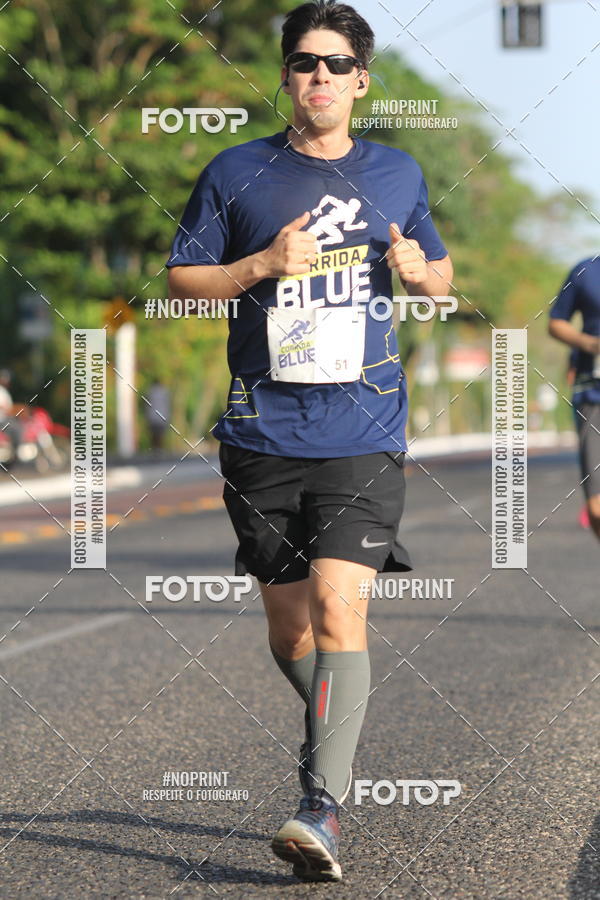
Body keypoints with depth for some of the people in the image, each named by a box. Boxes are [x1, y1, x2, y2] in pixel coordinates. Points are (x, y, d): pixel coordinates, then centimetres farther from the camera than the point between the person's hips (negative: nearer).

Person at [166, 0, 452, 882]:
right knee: (289, 622, 8)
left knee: (338, 604, -17)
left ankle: (324, 808, -20)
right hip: (264, 435, 1)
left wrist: (421, 270, -1)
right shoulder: (237, 174, 5)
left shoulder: (397, 174, 10)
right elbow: (181, 280, 6)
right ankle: (333, 731, 38)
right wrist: (262, 265, -11)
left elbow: (440, 271, 24)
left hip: (364, 434, -1)